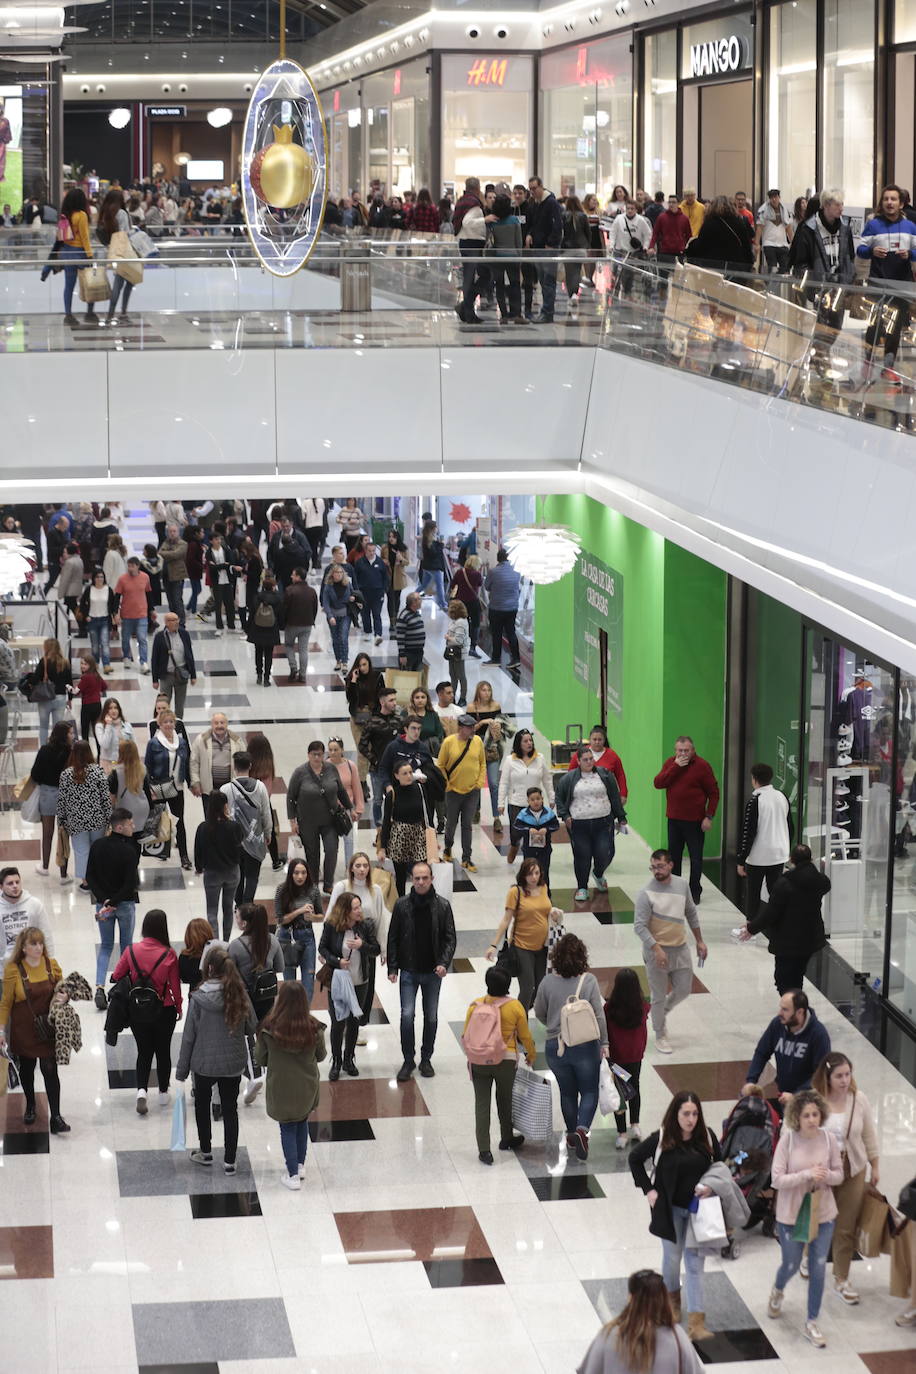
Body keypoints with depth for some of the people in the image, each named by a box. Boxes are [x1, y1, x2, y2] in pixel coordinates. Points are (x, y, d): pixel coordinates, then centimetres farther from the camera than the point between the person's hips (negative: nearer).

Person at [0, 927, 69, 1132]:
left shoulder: (52, 965, -4)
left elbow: (62, 990, 11)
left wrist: (63, 997, -13)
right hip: (24, 1028, 0)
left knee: (50, 1069, -5)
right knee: (26, 1068, 17)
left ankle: (55, 1117, -2)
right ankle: (30, 1105, 41)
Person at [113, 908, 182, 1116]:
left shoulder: (131, 951, -10)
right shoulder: (169, 955, -15)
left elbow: (116, 977, -2)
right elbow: (175, 985, -8)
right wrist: (178, 1007, 8)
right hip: (164, 1011, -1)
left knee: (144, 1052, 13)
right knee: (163, 1051, 17)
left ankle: (141, 1090, -8)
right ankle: (163, 1093, 28)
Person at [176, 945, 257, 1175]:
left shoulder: (198, 998, -17)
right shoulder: (239, 995, -10)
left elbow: (189, 1036, -11)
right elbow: (252, 1027, 0)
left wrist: (181, 1069, -1)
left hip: (204, 1063, -2)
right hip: (233, 1063, 2)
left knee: (202, 1104, 22)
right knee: (230, 1109, 13)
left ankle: (205, 1152, 32)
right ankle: (229, 1161, 14)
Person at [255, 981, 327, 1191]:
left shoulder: (269, 1028, -22)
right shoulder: (313, 1028, -18)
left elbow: (259, 1059, -9)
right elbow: (321, 1055, -2)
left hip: (280, 1087, -2)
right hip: (307, 1085, 2)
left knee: (287, 1128, 14)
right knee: (302, 1122, 25)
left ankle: (293, 1175, 16)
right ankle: (300, 1165, 37)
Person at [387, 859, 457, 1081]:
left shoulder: (442, 905, -4)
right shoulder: (402, 905, -5)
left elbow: (450, 938, 0)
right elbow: (393, 938, 1)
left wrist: (444, 963, -14)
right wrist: (392, 968, -2)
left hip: (433, 972, 1)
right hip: (409, 971, -1)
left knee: (431, 1017, 9)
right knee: (407, 1015, -6)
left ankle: (426, 1059, 24)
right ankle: (408, 1060, 8)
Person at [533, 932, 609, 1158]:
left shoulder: (548, 981, -5)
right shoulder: (589, 981, -11)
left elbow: (539, 1013, 7)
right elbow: (599, 1015, -10)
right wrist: (604, 1043, 1)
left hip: (555, 1046, 2)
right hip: (585, 1046, -2)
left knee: (567, 1092, 19)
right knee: (589, 1091, 10)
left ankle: (571, 1135, 31)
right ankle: (582, 1129, -12)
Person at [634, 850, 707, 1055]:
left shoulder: (682, 885, -1)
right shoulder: (646, 893, -17)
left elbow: (691, 914, 12)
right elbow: (639, 926, -20)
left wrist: (700, 941, 14)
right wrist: (656, 949, -28)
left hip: (681, 948, 5)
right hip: (656, 951, -5)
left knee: (683, 990, 13)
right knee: (659, 996, 6)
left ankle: (662, 1012, 42)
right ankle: (660, 1036, 23)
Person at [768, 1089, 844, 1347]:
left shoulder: (829, 1139, -9)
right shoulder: (788, 1139, -17)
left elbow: (839, 1175, 1)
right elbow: (777, 1179, -17)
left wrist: (826, 1175, -22)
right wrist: (807, 1174, -29)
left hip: (822, 1214, 2)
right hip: (791, 1214, -2)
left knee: (818, 1268, 5)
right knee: (791, 1265, 14)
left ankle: (812, 1324, 21)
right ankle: (778, 1292, 51)